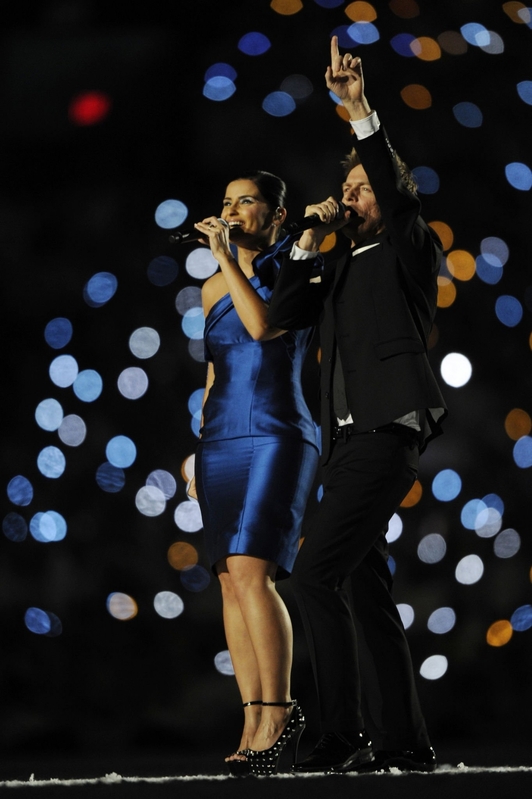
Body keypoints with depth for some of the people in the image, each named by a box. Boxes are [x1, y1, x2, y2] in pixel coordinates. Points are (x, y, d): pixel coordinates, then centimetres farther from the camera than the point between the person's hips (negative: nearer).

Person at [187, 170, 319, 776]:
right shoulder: (215, 288, 16)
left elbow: (262, 326, -19)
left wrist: (225, 257, -13)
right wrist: (200, 453, 17)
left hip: (277, 437, -6)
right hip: (220, 445, 6)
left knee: (249, 572, -20)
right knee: (232, 583, 0)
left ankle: (277, 711, -14)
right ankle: (255, 724, 1)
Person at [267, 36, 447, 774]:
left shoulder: (410, 253, 4)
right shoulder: (345, 273, 23)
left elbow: (393, 187, -14)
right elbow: (282, 315, 15)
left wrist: (360, 109, -26)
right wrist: (309, 245, 8)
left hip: (386, 434, -9)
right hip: (347, 440, 9)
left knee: (316, 573, -19)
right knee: (364, 586, 7)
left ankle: (344, 734, -19)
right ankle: (406, 741, 10)